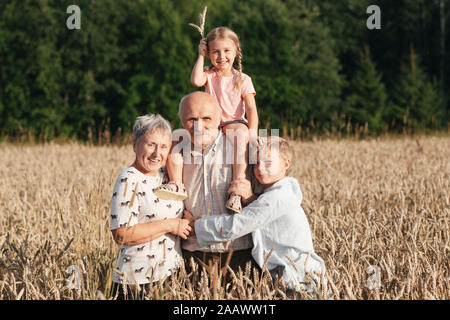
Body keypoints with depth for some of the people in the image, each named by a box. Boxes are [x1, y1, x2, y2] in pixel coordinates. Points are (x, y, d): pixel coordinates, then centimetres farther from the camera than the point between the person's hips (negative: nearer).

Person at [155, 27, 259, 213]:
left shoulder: (243, 80, 4)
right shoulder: (209, 75, 10)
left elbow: (251, 109, -4)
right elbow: (196, 80, -15)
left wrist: (252, 132, -21)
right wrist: (201, 56, -4)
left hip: (235, 123, -4)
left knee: (240, 135, -42)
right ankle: (176, 183, -20)